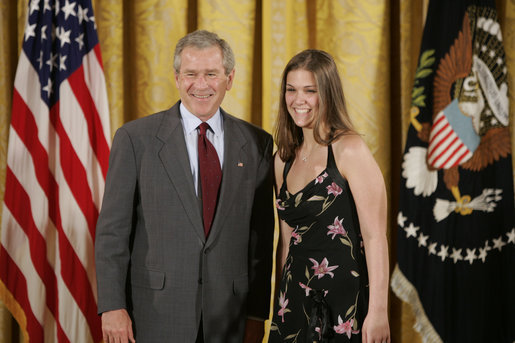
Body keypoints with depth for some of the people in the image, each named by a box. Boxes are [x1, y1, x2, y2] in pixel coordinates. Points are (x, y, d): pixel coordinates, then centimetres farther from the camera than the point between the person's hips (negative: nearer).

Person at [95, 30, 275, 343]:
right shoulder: (136, 138, -1)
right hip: (155, 314, -2)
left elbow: (261, 234, 6)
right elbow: (113, 229, -2)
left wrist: (258, 313, 3)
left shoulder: (256, 143, 5)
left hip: (229, 316, 2)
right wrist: (112, 307, -8)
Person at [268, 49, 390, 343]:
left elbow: (375, 236, -15)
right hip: (296, 302, 6)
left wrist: (378, 312, -21)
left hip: (344, 304, -6)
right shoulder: (284, 158, 10)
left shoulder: (350, 150, -10)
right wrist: (280, 306, 13)